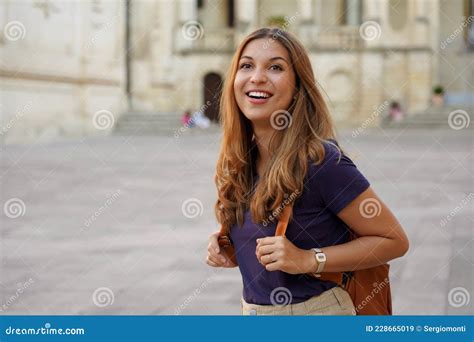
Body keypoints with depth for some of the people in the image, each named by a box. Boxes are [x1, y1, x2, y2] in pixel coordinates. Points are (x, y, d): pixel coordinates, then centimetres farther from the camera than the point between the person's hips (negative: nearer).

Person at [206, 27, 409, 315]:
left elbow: (394, 240, -15)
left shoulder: (321, 161, -21)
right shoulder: (240, 162, -1)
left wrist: (309, 260, -23)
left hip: (314, 308, -6)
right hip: (253, 308, 6)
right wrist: (230, 250, -4)